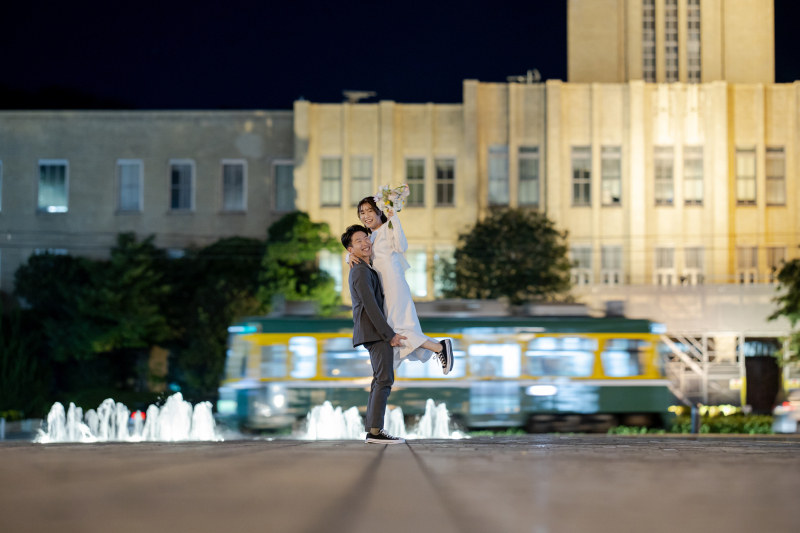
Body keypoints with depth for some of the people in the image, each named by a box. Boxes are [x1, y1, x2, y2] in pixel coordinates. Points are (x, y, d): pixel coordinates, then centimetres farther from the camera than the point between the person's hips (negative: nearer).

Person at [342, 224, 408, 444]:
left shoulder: (366, 269, 19)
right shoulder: (361, 272, -13)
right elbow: (370, 306, -20)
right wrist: (390, 334, -20)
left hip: (375, 333, 11)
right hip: (376, 331, -11)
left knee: (381, 380, 13)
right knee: (384, 379, -14)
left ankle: (373, 430, 13)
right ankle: (375, 431, -18)